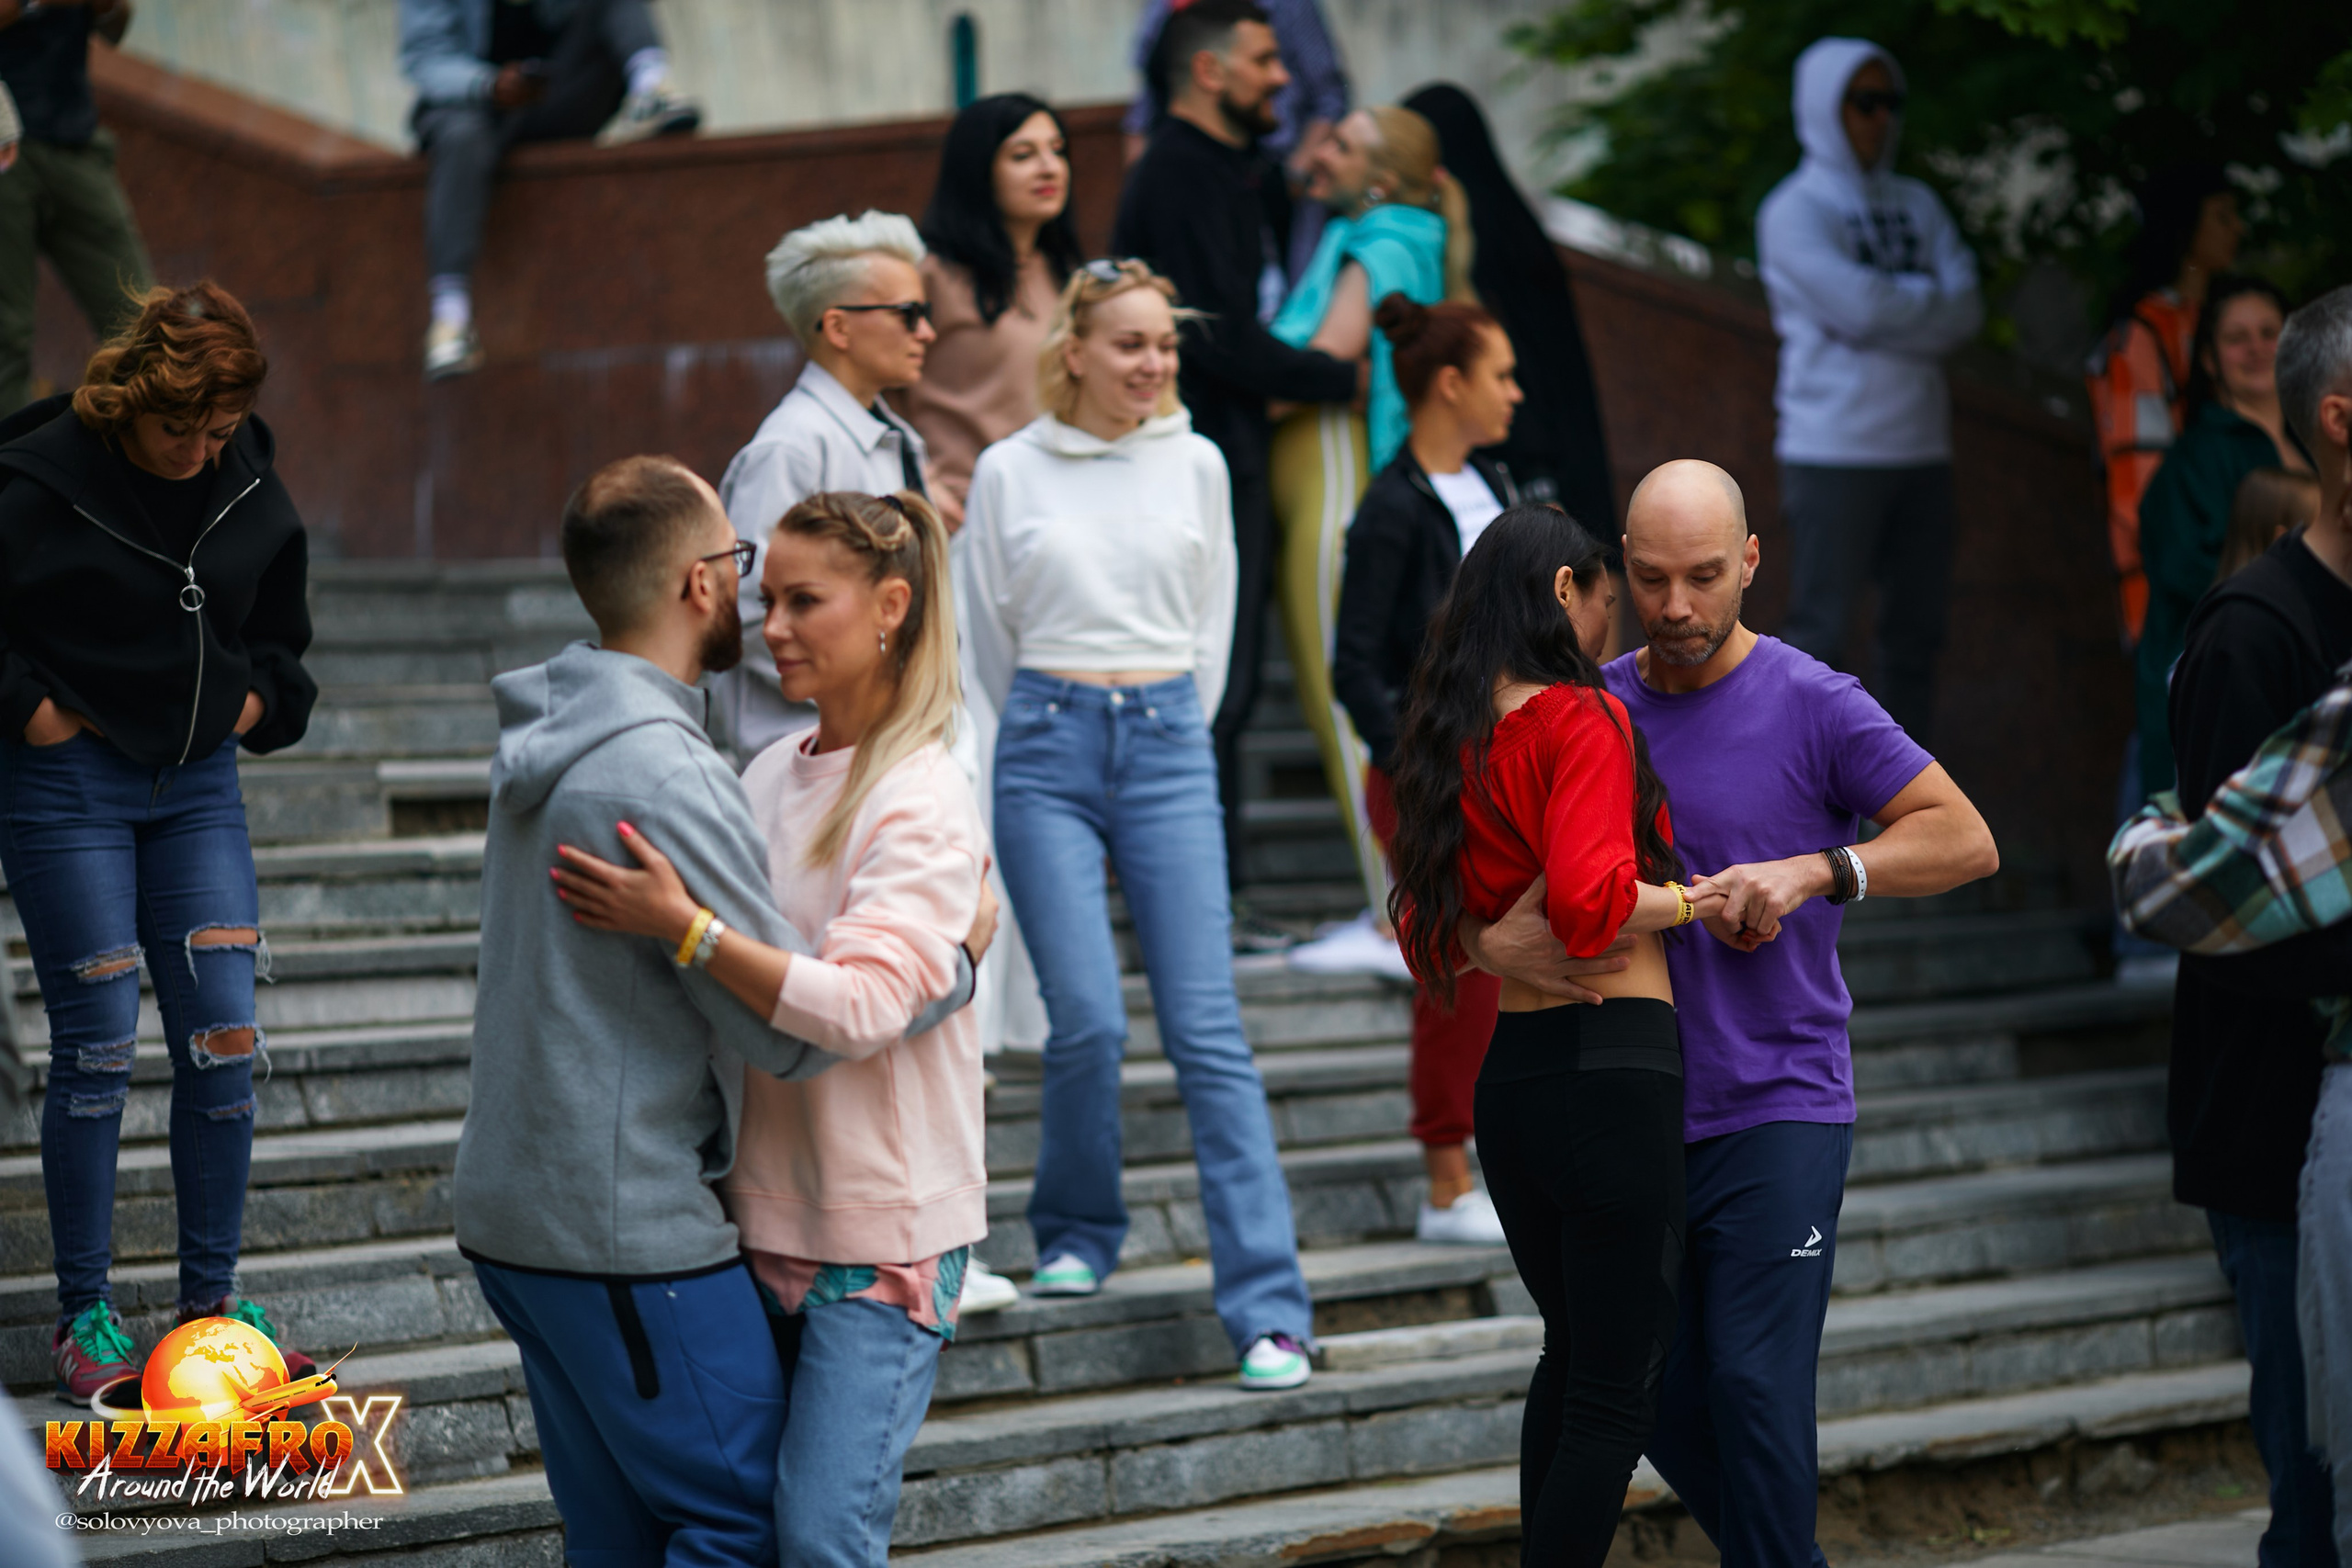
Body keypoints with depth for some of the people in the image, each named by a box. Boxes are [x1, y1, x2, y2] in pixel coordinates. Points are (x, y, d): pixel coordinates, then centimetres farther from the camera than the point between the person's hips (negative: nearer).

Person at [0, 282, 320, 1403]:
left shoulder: (249, 489, 2)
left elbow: (279, 620, 19)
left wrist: (261, 699, 5)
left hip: (199, 782, 5)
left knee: (225, 1039, 1)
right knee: (98, 1047, -4)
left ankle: (211, 1298, 13)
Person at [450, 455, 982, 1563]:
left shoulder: (545, 743, 10)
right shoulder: (663, 778, -21)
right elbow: (794, 1025, -18)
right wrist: (959, 959, -4)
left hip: (510, 1209, 9)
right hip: (627, 1232, -9)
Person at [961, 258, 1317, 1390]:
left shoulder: (1195, 466, 6)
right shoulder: (1009, 472, 2)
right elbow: (989, 632, 13)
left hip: (1167, 745, 1)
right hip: (1048, 752, -1)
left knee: (1207, 1030, -6)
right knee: (1087, 1020, -9)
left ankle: (1268, 1307, -8)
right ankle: (1077, 1234, 20)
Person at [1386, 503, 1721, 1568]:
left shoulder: (1451, 742, 10)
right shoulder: (1583, 721, -13)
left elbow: (1423, 922, 18)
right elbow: (1589, 897, -26)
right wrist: (1688, 901, -9)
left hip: (1508, 1070, 8)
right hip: (1615, 1067, -8)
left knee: (1573, 1356, 23)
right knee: (1618, 1387, -1)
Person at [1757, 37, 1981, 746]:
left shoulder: (1916, 204, 14)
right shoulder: (1795, 210, -3)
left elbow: (1966, 311, 2)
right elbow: (1857, 306, -17)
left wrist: (1891, 304, -12)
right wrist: (1928, 297, -1)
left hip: (1920, 447, 6)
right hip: (1833, 450, -6)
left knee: (1917, 627, 9)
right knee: (1820, 629, -7)